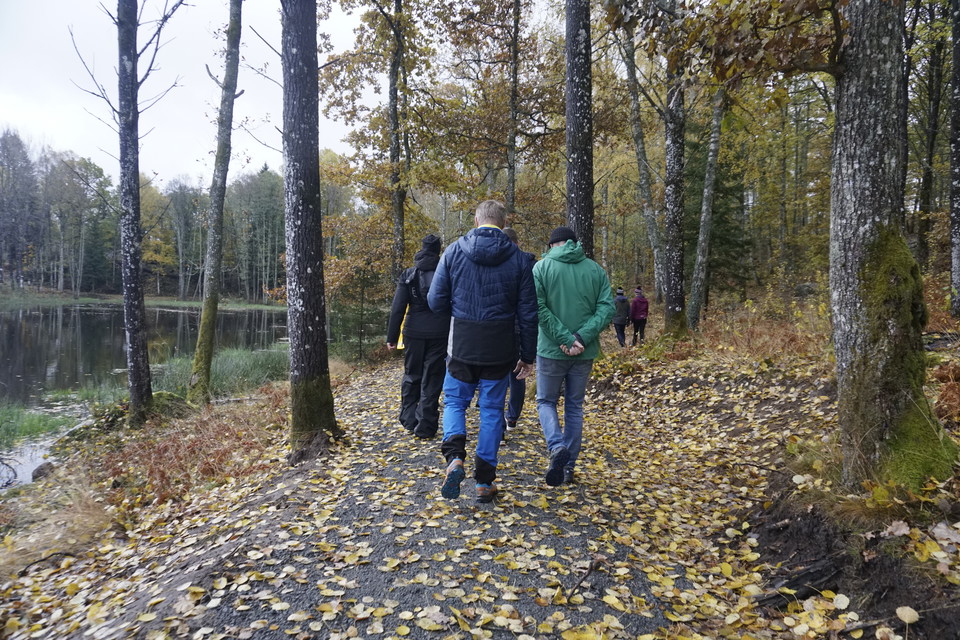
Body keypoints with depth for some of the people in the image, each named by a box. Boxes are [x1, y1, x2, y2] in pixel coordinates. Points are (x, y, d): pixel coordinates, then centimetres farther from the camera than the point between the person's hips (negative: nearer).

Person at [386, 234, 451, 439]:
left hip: (414, 333, 1)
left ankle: (409, 419, 18)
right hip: (439, 334, -1)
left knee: (411, 375, 17)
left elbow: (398, 308, -3)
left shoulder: (408, 274, 0)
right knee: (432, 380, 4)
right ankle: (425, 427, 6)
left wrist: (392, 336, 2)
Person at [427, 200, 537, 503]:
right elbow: (528, 313, 0)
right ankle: (484, 482, 17)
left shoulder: (454, 251, -3)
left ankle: (455, 457, -7)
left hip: (462, 346, 0)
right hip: (500, 350, 1)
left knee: (455, 401, 18)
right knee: (492, 410, 12)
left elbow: (436, 301, -3)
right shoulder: (518, 258, -2)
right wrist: (528, 356, 8)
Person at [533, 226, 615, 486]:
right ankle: (569, 465, 20)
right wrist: (582, 338, -14)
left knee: (546, 401, 14)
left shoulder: (542, 267, -3)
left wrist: (565, 338, -16)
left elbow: (538, 308, -15)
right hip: (585, 352, 3)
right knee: (574, 406, 15)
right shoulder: (595, 269, 4)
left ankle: (557, 447, -11)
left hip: (550, 349, -3)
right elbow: (607, 308, -7)